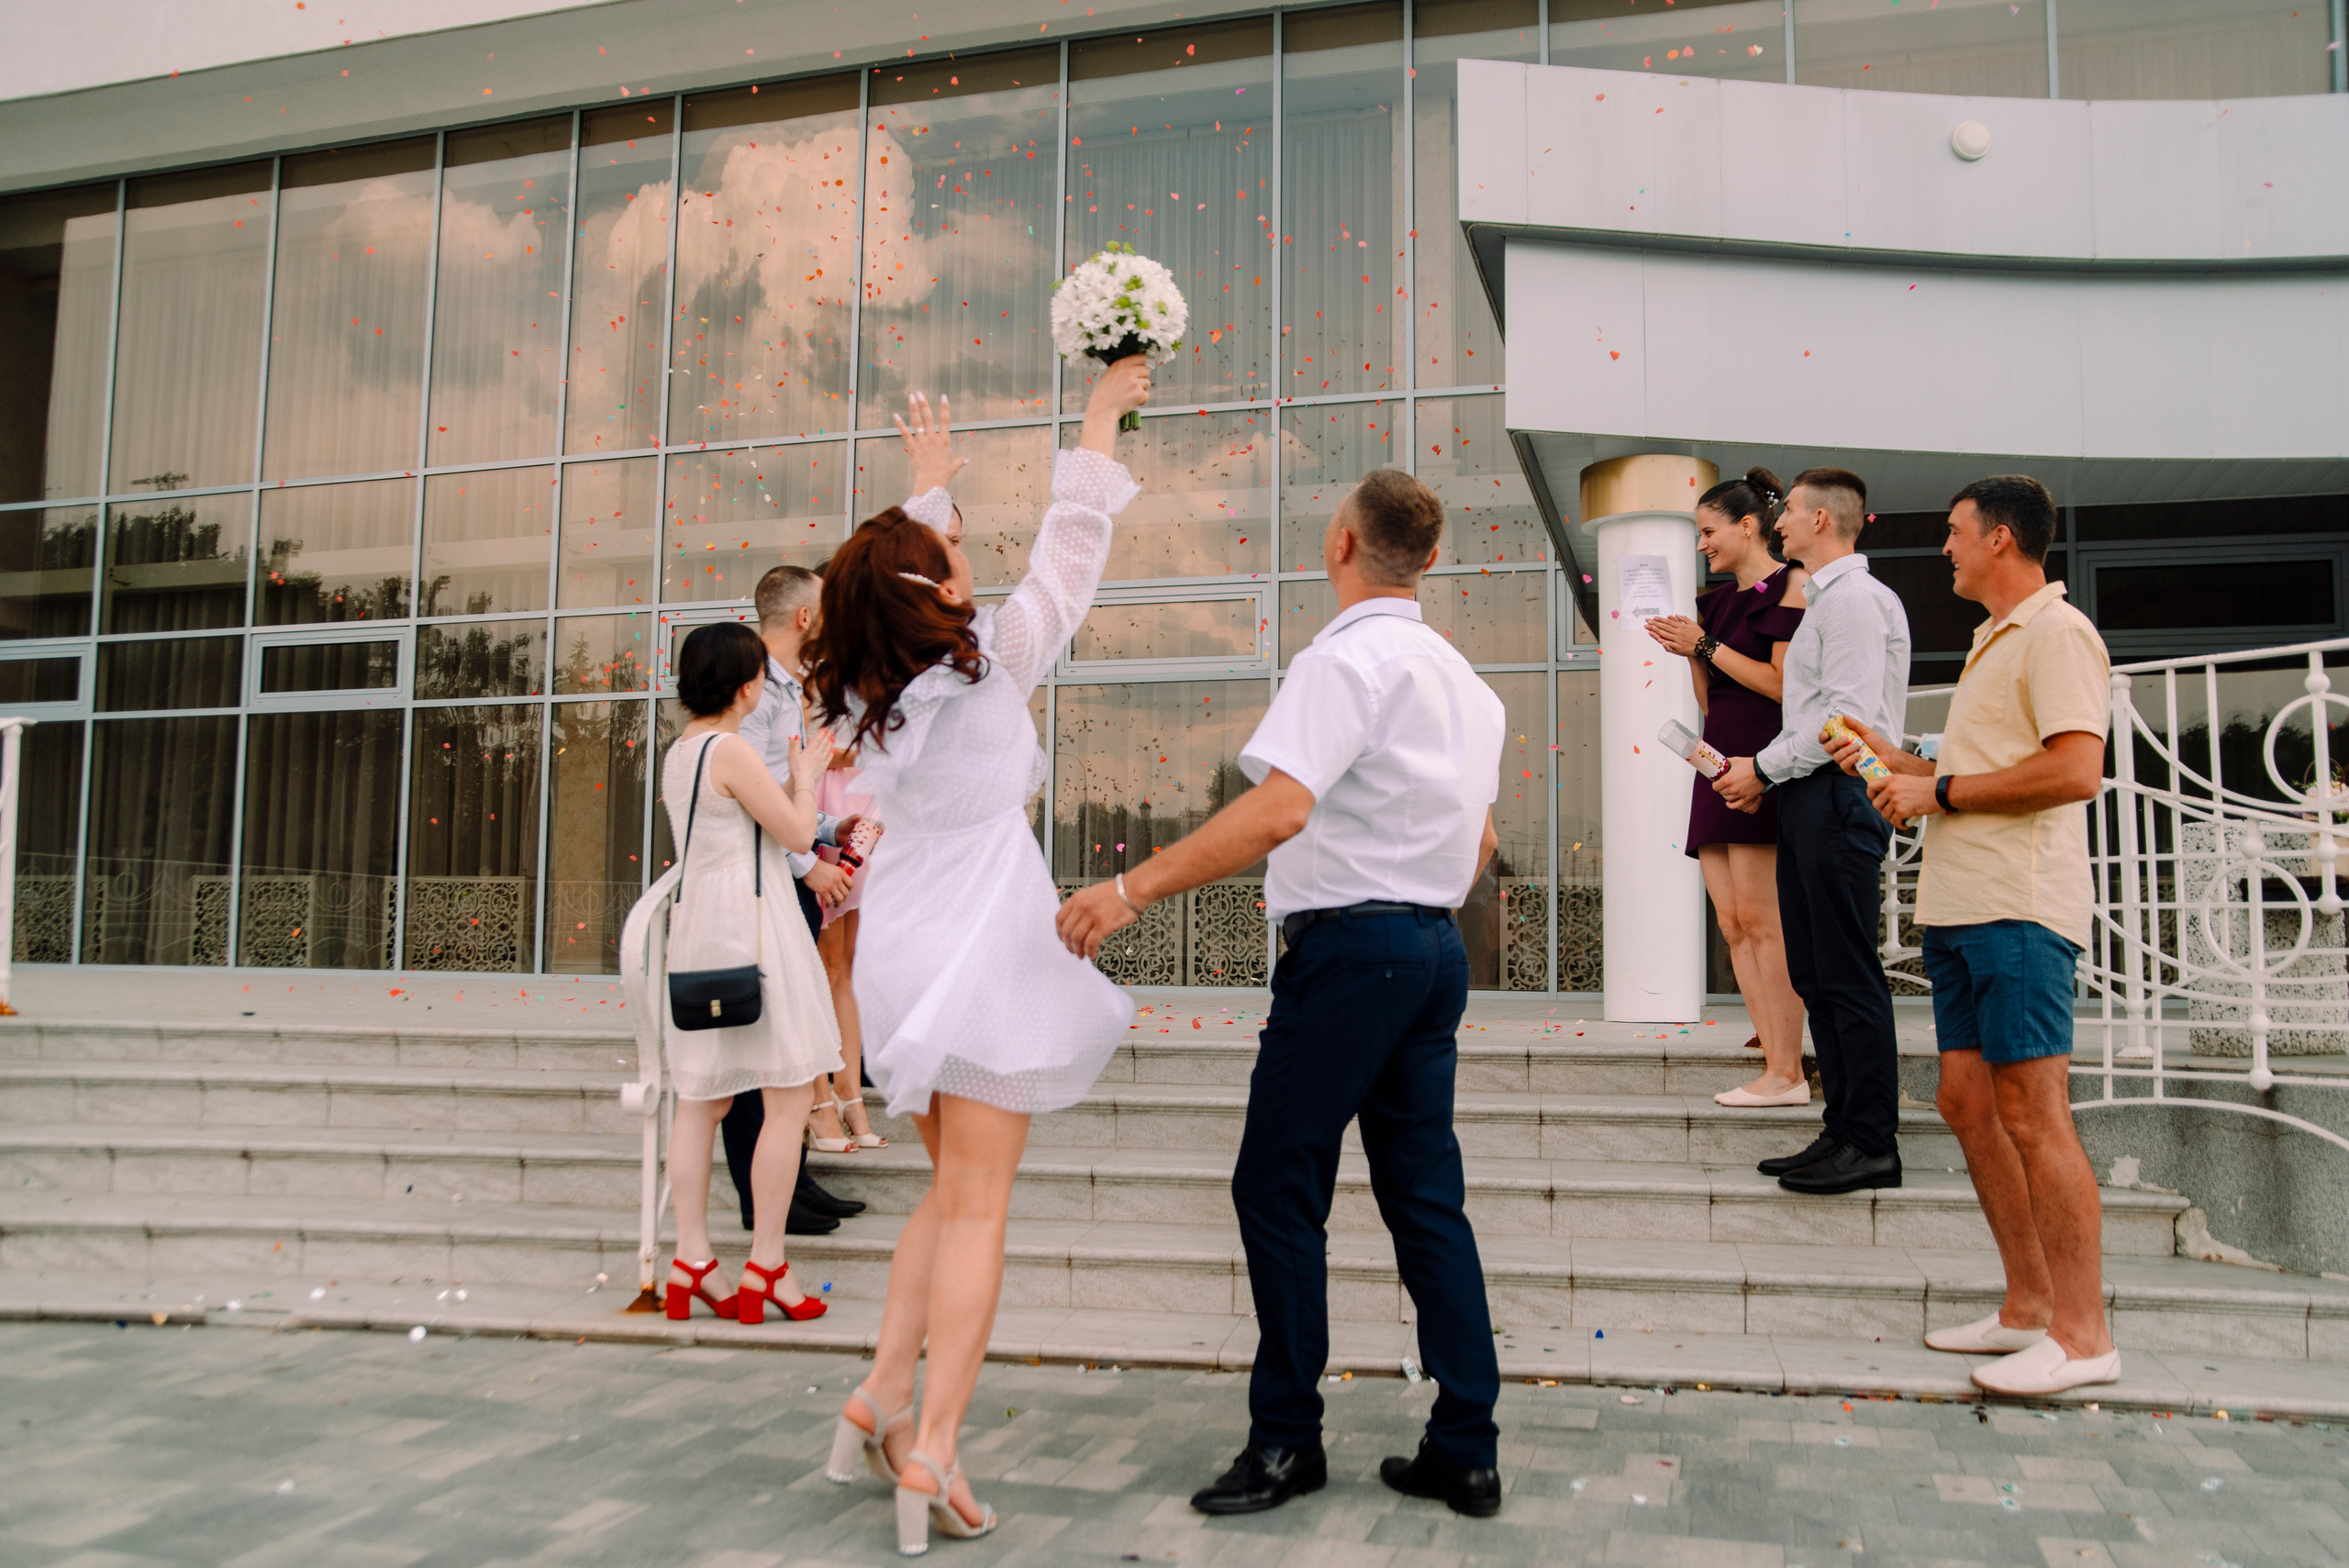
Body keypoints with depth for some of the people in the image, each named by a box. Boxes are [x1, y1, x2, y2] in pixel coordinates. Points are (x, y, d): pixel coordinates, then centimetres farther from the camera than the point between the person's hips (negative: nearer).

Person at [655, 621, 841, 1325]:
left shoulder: (678, 753, 14)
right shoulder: (732, 751, -14)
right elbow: (798, 833, -9)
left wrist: (796, 775, 26)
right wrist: (805, 773, 8)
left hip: (696, 924, 9)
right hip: (749, 924, -9)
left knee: (701, 1099, 9)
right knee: (790, 1096, -3)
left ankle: (691, 1261, 11)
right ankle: (766, 1268, 0)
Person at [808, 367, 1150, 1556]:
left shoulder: (864, 688, 3)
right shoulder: (990, 661, -10)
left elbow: (894, 583, 22)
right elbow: (1068, 556, 0)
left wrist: (930, 481, 34)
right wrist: (1100, 420, 11)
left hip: (902, 954, 6)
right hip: (984, 946, -6)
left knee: (951, 1192, 20)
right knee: (976, 1207, -2)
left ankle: (884, 1394, 15)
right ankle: (931, 1452, -2)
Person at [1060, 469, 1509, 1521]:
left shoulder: (1347, 658, -13)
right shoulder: (1460, 676, 15)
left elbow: (1280, 810, -27)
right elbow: (1481, 840, 21)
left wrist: (1135, 889, -27)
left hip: (1349, 944, -9)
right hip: (1436, 944, 9)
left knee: (1278, 1187, 2)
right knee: (1425, 1196, 11)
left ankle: (1287, 1437, 10)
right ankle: (1465, 1451, 14)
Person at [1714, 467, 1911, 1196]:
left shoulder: (1854, 597, -9)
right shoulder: (1823, 599, 22)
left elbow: (1849, 715, -18)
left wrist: (1766, 768, -12)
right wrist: (1760, 770, 9)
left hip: (1839, 796, -10)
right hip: (1808, 799, 10)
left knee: (1849, 977, -7)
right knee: (1814, 973, 11)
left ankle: (1872, 1144, -1)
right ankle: (1843, 1131, 18)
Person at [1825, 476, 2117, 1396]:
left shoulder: (2056, 633, -8)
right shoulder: (1994, 641, 23)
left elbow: (2076, 771, -20)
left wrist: (1938, 791, -15)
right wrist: (1901, 764, 18)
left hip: (2019, 909, -10)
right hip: (1960, 906, 10)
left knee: (2032, 1113, -8)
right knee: (1967, 1100, 10)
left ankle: (2081, 1335, 0)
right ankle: (2028, 1306, 20)